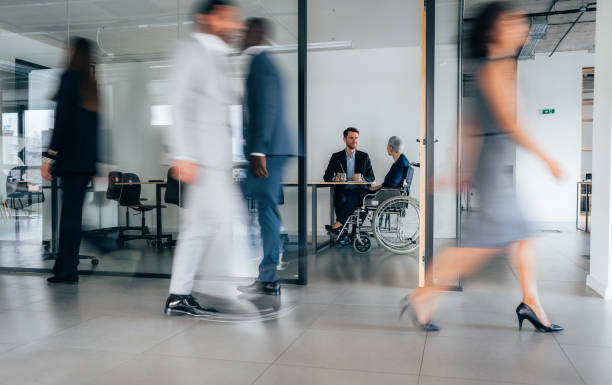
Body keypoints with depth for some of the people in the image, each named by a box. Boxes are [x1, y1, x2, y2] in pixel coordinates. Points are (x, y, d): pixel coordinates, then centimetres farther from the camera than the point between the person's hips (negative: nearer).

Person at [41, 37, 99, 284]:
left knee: (70, 212, -6)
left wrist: (50, 156, -14)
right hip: (87, 159, 7)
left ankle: (67, 271, -1)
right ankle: (64, 268, 13)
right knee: (72, 211, 8)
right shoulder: (91, 84, 17)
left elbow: (62, 119, -12)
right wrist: (97, 163, 17)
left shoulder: (70, 77, -4)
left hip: (71, 156, -7)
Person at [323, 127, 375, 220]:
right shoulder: (336, 157, 12)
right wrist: (334, 178, -15)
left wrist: (362, 179, -13)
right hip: (341, 190, 0)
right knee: (342, 200, -34)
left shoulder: (364, 157, 14)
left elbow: (372, 177, 10)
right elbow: (326, 177, 9)